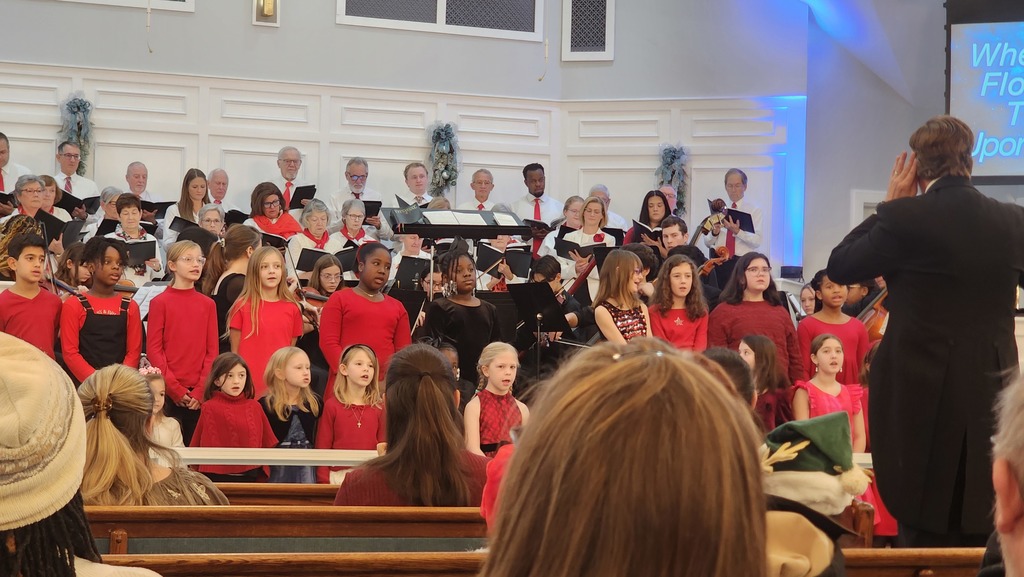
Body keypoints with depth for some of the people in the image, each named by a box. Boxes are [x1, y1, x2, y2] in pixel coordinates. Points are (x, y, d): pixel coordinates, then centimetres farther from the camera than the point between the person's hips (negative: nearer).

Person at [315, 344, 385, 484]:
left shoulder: (379, 407, 8)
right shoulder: (332, 406, 1)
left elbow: (383, 444, 12)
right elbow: (322, 446, 0)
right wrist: (323, 481, -6)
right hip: (339, 476, -2)